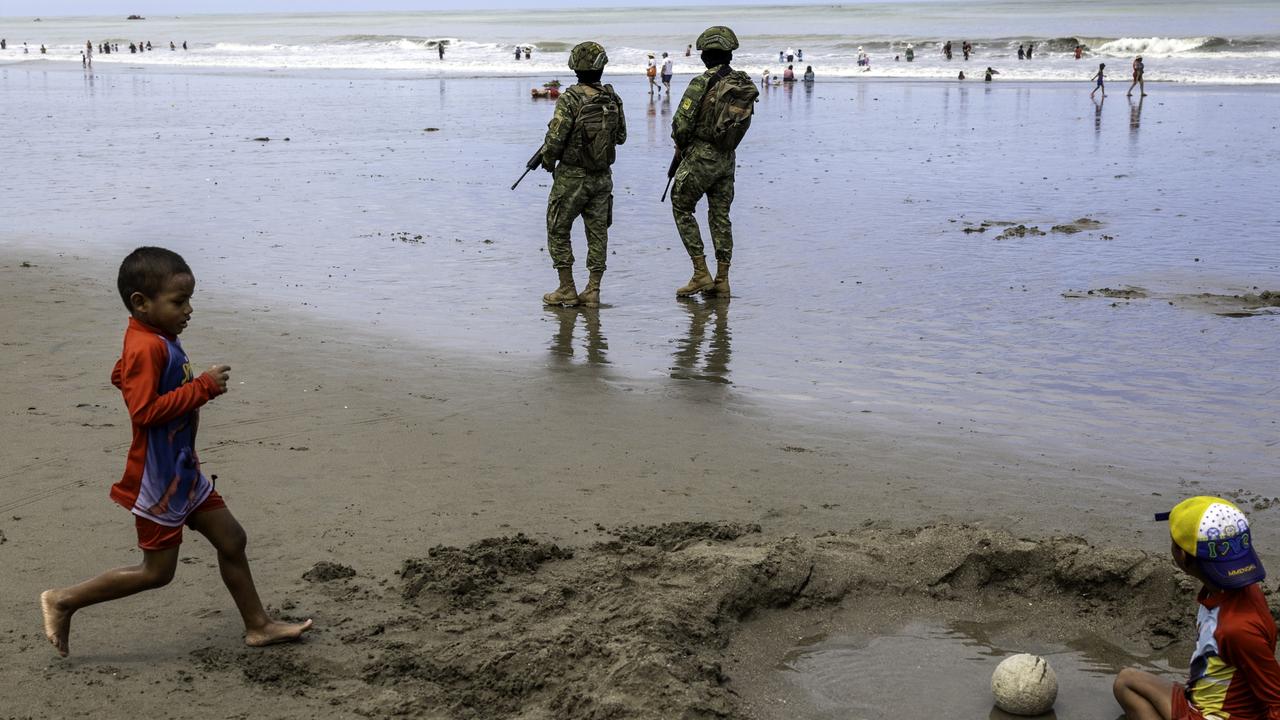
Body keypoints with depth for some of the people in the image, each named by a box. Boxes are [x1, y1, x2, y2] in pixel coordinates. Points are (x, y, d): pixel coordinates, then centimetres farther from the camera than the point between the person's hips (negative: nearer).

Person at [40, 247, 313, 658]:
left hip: (183, 472, 10)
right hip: (158, 480, -10)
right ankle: (63, 602, 12)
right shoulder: (148, 347, -25)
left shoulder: (159, 339, 7)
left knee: (231, 539, 13)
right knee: (157, 571, 1)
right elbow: (144, 411, -30)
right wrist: (202, 387, -27)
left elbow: (121, 376, 23)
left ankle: (258, 625, 24)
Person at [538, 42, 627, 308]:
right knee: (598, 232, 11)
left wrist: (547, 162, 0)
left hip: (572, 177, -5)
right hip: (602, 177, 5)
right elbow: (621, 137, 10)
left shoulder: (570, 99, -17)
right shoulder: (613, 99, -1)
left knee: (558, 231, 8)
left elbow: (555, 138, -18)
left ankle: (567, 290, 7)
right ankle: (593, 291, 10)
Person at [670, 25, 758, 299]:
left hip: (700, 156, -6)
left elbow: (682, 123, -18)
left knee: (682, 209, 8)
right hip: (727, 158, 6)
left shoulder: (702, 83, -17)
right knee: (720, 216, 12)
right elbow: (741, 125, 8)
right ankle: (722, 281, 11)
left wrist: (680, 147, 3)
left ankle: (701, 274, 1)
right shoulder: (745, 85, 3)